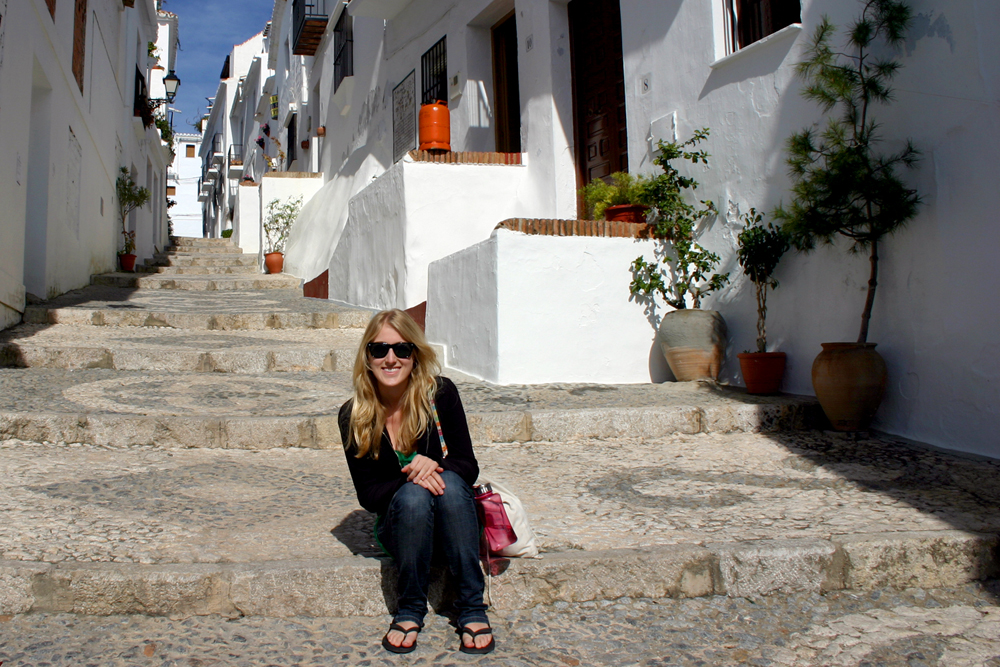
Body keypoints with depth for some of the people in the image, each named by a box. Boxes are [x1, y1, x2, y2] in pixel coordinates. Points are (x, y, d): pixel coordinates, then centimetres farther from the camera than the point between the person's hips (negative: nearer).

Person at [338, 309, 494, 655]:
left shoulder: (440, 393, -11)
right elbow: (367, 494, -6)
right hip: (398, 526, 0)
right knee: (413, 495, -32)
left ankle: (472, 610, -26)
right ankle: (409, 611, -18)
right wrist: (411, 479, -26)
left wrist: (435, 466, -29)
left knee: (449, 482, -32)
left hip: (452, 519, 1)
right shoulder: (353, 416, -9)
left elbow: (469, 467, -7)